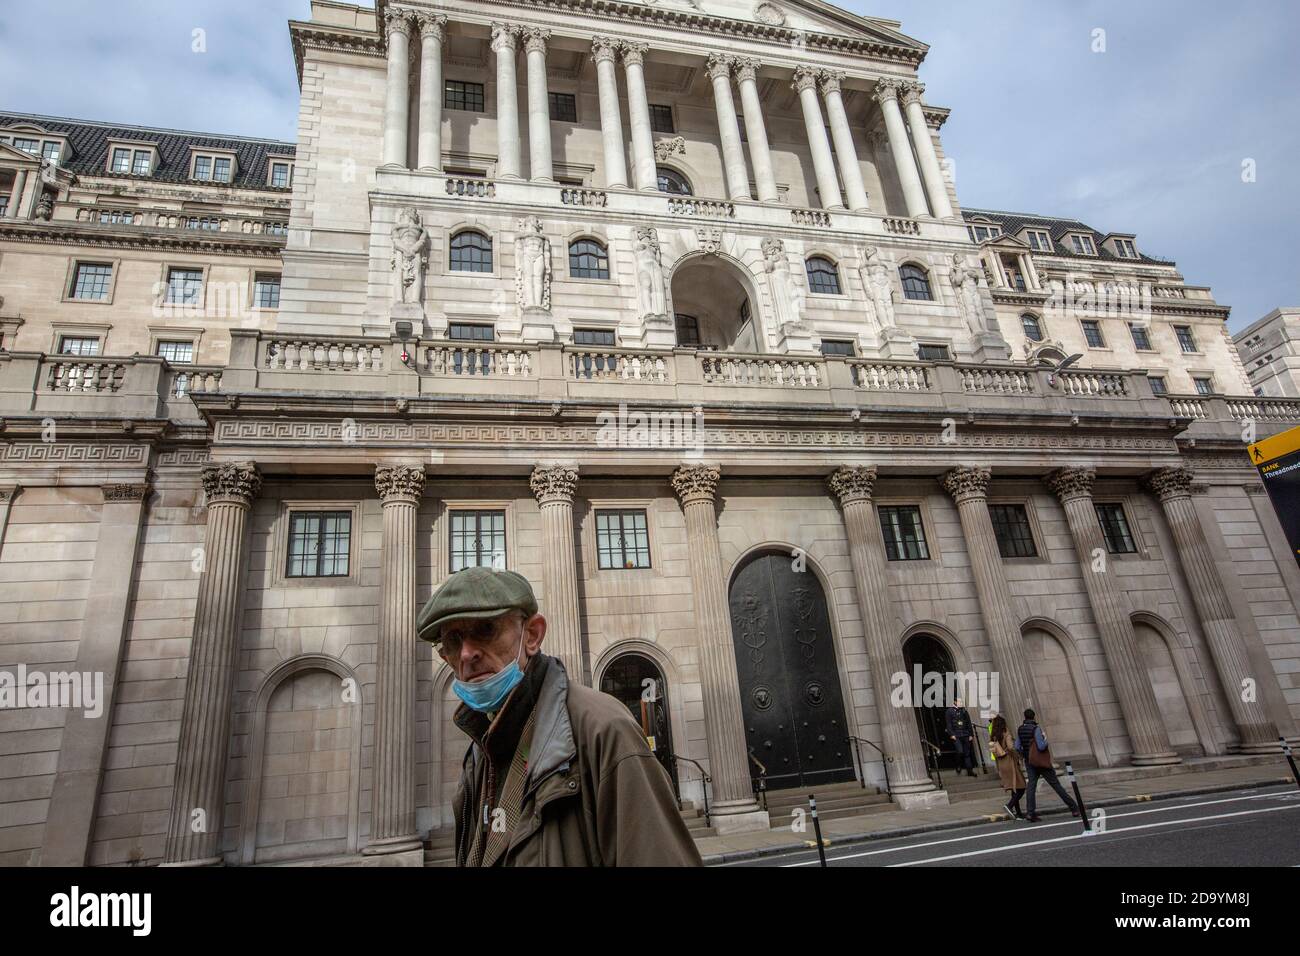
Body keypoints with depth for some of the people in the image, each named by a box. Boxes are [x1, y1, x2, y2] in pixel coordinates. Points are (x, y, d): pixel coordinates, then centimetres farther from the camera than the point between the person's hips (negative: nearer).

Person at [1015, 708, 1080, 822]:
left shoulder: (1020, 730, 3)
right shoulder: (1036, 728, -15)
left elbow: (1017, 747, 4)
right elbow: (1041, 746, -19)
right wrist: (1045, 738, -1)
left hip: (1029, 762, 4)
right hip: (1041, 762, -4)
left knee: (1031, 786, 0)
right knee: (1056, 785, 4)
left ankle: (1031, 813, -10)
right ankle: (1074, 809, 13)